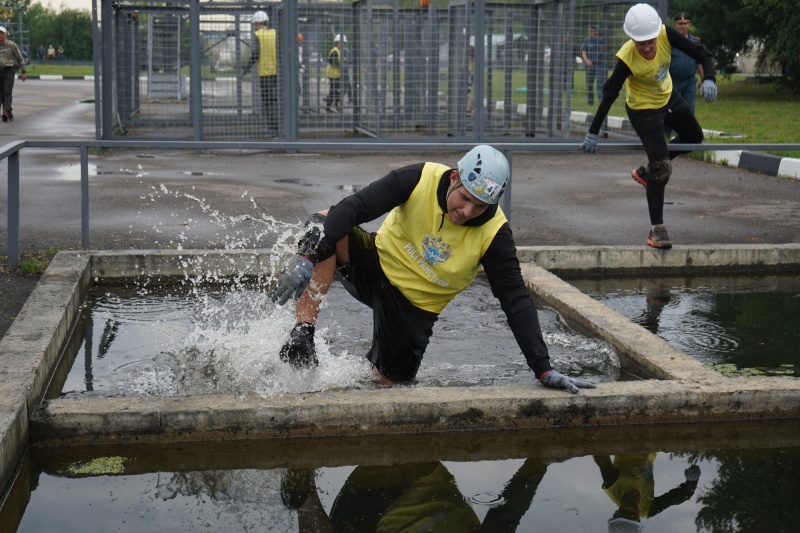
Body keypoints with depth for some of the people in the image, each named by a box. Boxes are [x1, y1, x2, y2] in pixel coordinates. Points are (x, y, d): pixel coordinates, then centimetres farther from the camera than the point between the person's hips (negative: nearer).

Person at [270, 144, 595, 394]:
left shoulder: (494, 234, -23)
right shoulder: (420, 179, -23)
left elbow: (516, 301, -21)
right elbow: (352, 208, -28)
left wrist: (543, 369, -28)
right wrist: (308, 258, -42)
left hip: (415, 305, 1)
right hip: (376, 266, -1)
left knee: (387, 382, 2)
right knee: (324, 226, -30)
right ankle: (303, 336, -30)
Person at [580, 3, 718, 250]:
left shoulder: (666, 35, -27)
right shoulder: (627, 58, -35)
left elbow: (700, 53, -22)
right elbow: (609, 94, -28)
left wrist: (709, 78, -41)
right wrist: (593, 132, -26)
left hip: (668, 97, 6)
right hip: (643, 109, -6)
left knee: (694, 137, 24)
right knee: (662, 169, -10)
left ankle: (646, 172, 37)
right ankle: (657, 229, 1)